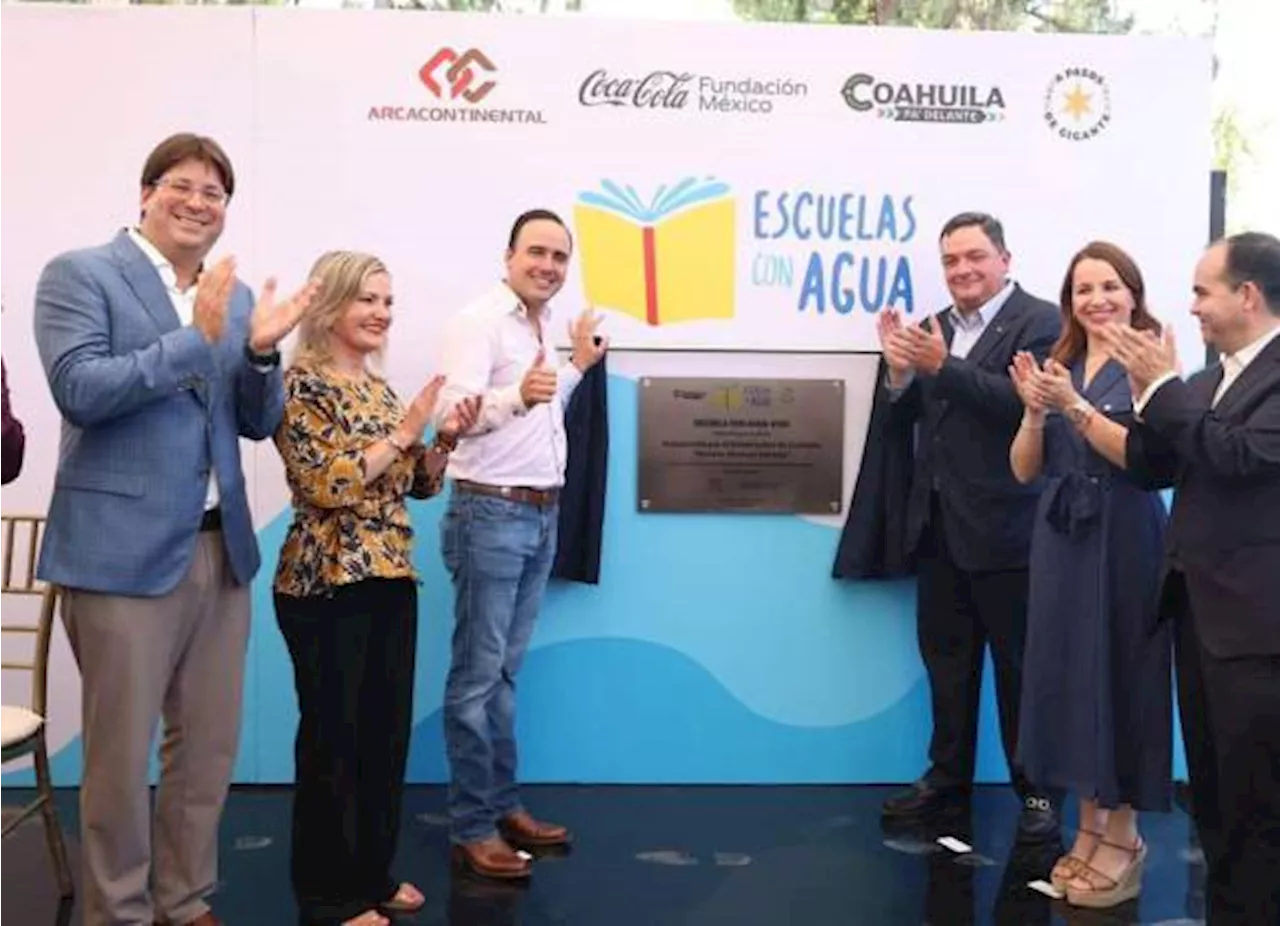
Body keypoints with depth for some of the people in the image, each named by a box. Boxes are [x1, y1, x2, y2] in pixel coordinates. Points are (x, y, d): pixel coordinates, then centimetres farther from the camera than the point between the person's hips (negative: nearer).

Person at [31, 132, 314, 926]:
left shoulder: (232, 295, 13)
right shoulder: (80, 274, -3)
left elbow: (259, 424, 13)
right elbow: (79, 390, -16)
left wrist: (259, 352, -7)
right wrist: (196, 338, -18)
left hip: (222, 548, 6)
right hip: (125, 552, -6)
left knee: (210, 746, 13)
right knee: (121, 753, 4)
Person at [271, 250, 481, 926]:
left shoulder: (381, 389, 14)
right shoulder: (301, 384, -9)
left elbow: (420, 485, 16)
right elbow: (327, 484, -19)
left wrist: (445, 438, -2)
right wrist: (403, 433, -15)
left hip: (391, 580, 8)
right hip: (327, 586, -8)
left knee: (388, 731, 13)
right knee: (333, 738, 2)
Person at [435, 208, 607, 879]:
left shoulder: (544, 328, 14)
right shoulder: (478, 322, -11)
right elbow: (453, 410, -26)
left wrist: (577, 366, 19)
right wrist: (518, 395, -41)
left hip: (540, 515, 8)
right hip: (490, 514, -8)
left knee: (505, 670, 14)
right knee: (477, 673, -3)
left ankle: (504, 805, 23)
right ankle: (471, 828, 4)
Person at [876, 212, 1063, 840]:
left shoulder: (1039, 321, -8)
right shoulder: (936, 328, 12)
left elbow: (1024, 401, -22)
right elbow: (909, 416, 9)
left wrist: (942, 367, -26)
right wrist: (901, 370, -10)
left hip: (1003, 526, -7)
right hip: (938, 522, 7)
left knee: (1020, 663, 3)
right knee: (946, 656, 15)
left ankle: (1037, 789, 15)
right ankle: (948, 776, 27)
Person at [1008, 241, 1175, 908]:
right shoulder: (1057, 367, 10)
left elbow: (1151, 463, -16)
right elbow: (1025, 471, 8)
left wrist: (1075, 406, -20)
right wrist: (1034, 410, -9)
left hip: (1123, 542, -5)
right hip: (1061, 541, 5)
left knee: (1119, 676, 1)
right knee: (1068, 676, 8)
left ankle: (1123, 839, 13)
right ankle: (1089, 829, 20)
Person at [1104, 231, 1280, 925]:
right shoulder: (1208, 381, 13)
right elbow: (1158, 467, 12)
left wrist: (1164, 387, -15)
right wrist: (1149, 396, -1)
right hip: (1198, 607, 8)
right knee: (1212, 790, 17)